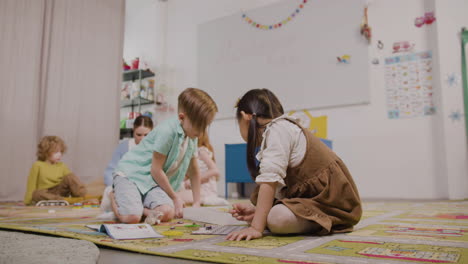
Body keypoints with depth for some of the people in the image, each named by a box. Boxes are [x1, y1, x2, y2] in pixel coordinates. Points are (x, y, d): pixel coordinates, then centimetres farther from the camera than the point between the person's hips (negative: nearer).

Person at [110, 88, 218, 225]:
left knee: (167, 213, -23)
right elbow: (156, 170, -18)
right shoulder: (167, 131, -23)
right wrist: (175, 198, -8)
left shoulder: (192, 137, 3)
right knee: (132, 217, -27)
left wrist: (197, 202, 9)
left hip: (153, 181, 6)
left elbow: (194, 172, 13)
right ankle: (114, 197, 5)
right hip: (130, 173, -6)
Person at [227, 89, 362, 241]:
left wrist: (256, 227, -26)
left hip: (334, 202, -9)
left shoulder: (277, 128, -15)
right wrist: (257, 211, -5)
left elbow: (270, 179, -25)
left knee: (277, 218, -28)